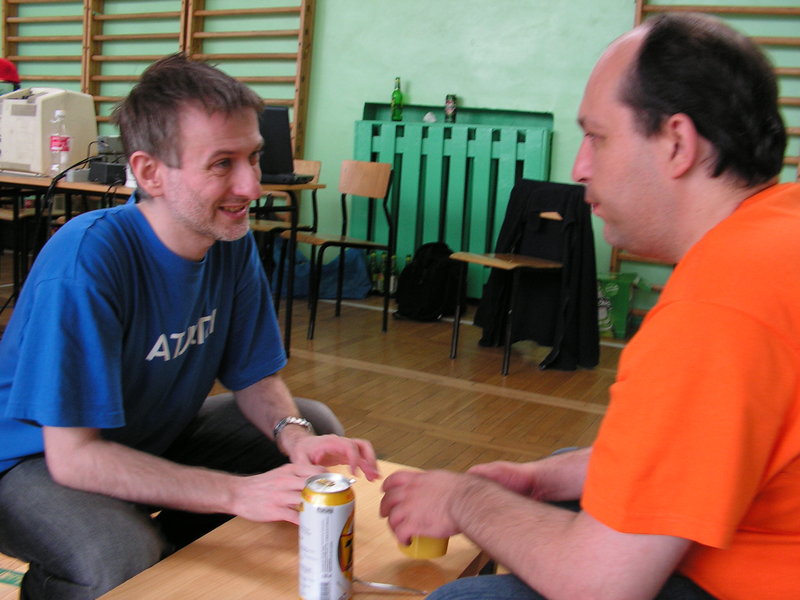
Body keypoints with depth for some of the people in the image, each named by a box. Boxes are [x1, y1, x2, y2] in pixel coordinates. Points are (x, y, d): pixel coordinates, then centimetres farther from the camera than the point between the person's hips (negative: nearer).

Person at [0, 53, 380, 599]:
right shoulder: (87, 259, -31)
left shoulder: (233, 240, -10)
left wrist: (294, 436, -25)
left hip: (157, 437, 7)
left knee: (318, 427, 0)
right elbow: (72, 454, -32)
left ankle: (174, 544, 10)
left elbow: (256, 377, -2)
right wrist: (239, 493, -39)